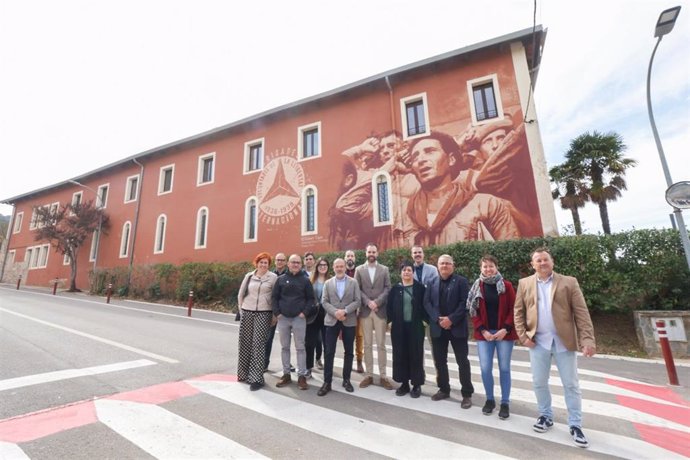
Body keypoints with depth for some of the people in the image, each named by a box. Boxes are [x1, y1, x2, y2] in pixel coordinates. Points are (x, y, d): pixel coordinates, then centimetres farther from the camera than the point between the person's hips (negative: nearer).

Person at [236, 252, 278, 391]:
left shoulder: (273, 277, -4)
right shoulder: (249, 276, 6)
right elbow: (240, 294, 13)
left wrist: (275, 313, 0)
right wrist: (242, 308, 10)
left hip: (263, 314, -3)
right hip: (247, 313, 4)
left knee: (258, 345, -4)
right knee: (245, 343, 11)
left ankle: (256, 378, 5)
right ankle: (244, 373, 30)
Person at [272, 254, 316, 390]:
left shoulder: (305, 280, 0)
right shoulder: (281, 279, 4)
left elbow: (311, 298, 1)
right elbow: (275, 297, 6)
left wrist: (305, 312, -8)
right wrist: (276, 312, -3)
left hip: (299, 318, -2)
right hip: (283, 318, 2)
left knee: (300, 347, 3)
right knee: (284, 347, 12)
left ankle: (301, 376, 13)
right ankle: (286, 374, 26)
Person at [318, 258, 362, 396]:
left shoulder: (353, 282, 2)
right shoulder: (328, 283, 6)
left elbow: (357, 301, -4)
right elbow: (324, 302, 0)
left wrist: (345, 311, -17)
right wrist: (335, 312, -15)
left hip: (349, 321, 0)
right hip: (332, 321, 0)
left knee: (349, 352, 9)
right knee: (329, 352, 2)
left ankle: (346, 380, 25)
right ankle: (327, 382, 14)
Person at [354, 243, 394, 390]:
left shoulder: (384, 269, 5)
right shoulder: (359, 269, 6)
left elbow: (387, 288, -1)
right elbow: (357, 289, 0)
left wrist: (377, 302, -14)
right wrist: (368, 302, -12)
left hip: (380, 311, 0)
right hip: (365, 311, 1)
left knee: (381, 345, 4)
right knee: (367, 345, 8)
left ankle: (383, 376, 16)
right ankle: (369, 375, 19)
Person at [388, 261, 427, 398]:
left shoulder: (420, 287, -1)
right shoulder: (395, 288, 3)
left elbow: (425, 305, 0)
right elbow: (389, 306, 5)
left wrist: (426, 320, -8)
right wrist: (390, 320, -3)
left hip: (415, 327, -2)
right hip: (399, 327, 2)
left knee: (415, 355, 6)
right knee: (400, 355, 9)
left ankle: (416, 385, 21)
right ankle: (404, 383, 24)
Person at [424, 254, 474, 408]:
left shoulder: (461, 281, -2)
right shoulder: (432, 283, 8)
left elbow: (465, 303, -10)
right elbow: (427, 302, 2)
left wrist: (451, 319, -17)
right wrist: (438, 319, -12)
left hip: (457, 327, -3)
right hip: (438, 327, 4)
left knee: (462, 361, 4)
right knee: (439, 360, 12)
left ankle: (467, 394, 19)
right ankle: (444, 389, 29)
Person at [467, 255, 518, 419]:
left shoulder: (506, 286, -2)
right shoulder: (477, 287, 2)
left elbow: (513, 310, -3)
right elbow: (473, 311, 2)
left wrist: (505, 329, -12)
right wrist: (483, 330, -7)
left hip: (504, 332, -1)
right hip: (484, 333, 1)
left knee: (504, 368, 7)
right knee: (485, 368, 2)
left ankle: (505, 403, 24)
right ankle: (489, 399, 23)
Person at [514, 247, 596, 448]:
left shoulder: (569, 282, -2)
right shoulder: (524, 284, 3)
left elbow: (582, 313, -5)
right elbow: (518, 312, 4)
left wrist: (588, 340, -13)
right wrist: (523, 336, -5)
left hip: (564, 342, -1)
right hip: (538, 342, 2)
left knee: (571, 384, 9)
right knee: (539, 383, 12)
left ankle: (575, 425, 26)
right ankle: (546, 416, 31)